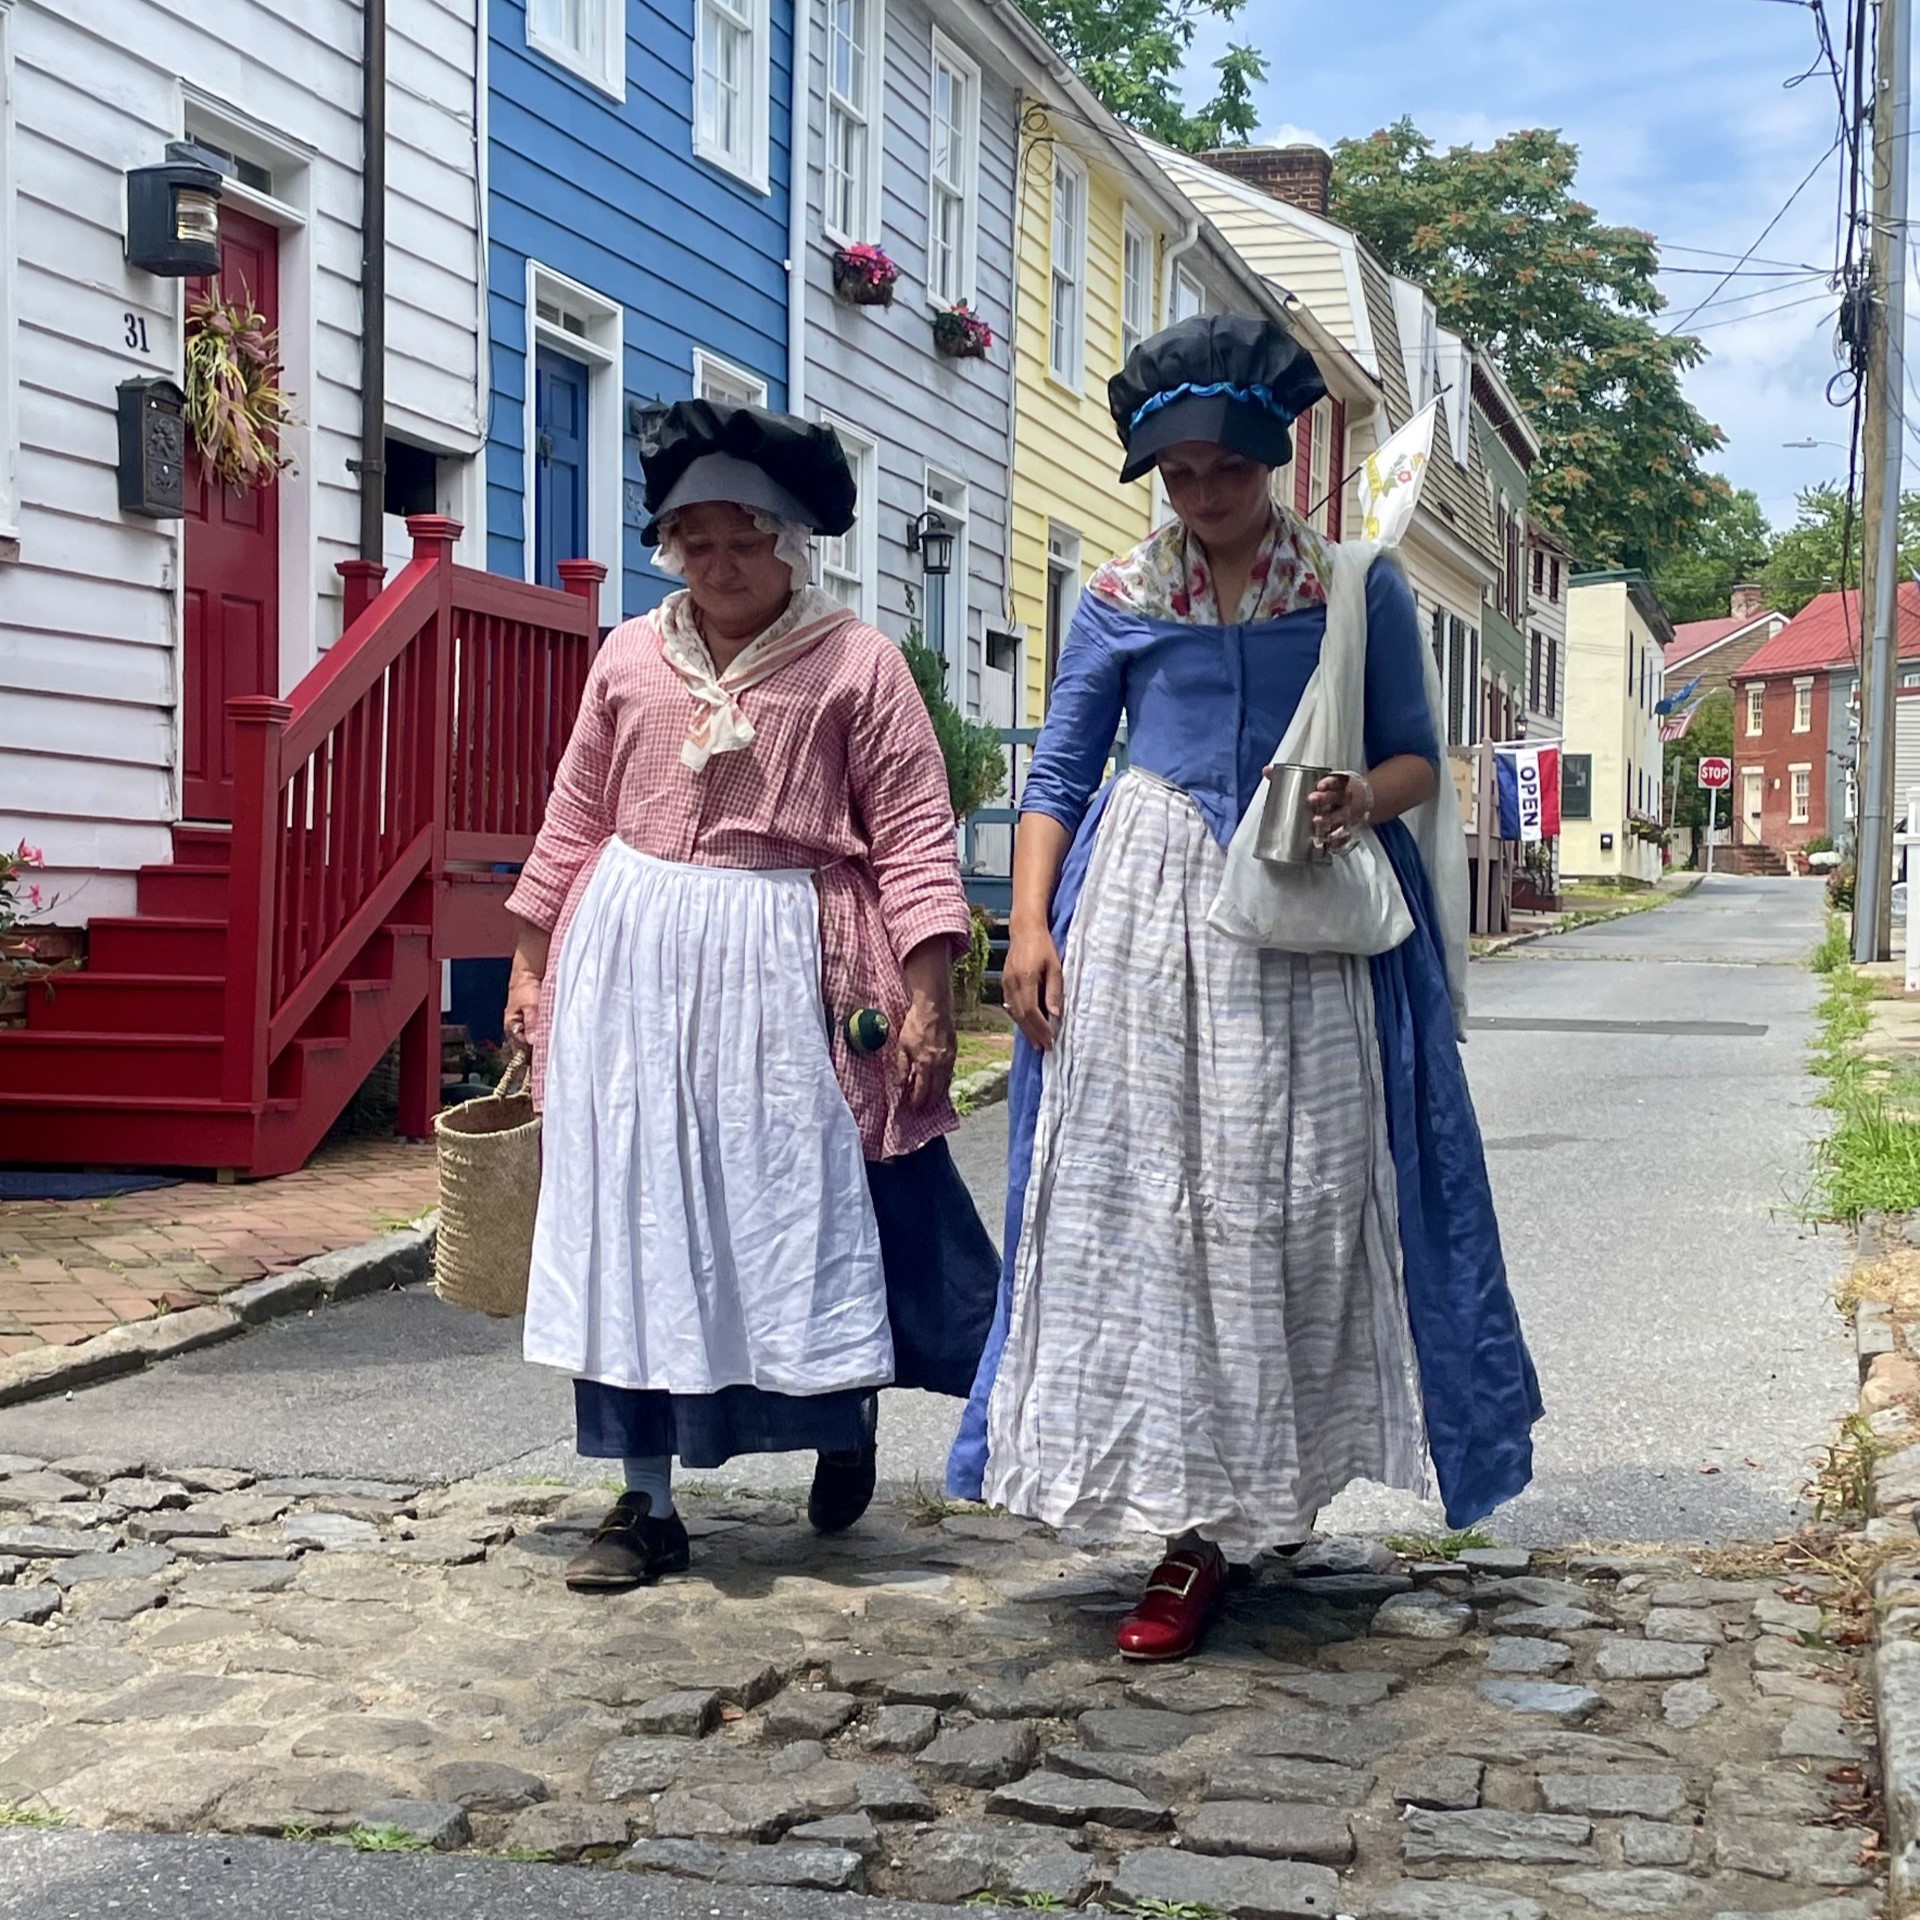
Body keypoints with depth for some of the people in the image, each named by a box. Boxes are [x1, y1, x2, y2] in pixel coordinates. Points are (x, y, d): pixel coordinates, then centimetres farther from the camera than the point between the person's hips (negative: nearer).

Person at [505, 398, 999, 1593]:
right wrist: (531, 960, 14)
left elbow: (914, 836, -5)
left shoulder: (857, 663, -2)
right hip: (633, 962, 4)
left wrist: (927, 993, -12)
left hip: (785, 971, -3)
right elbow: (576, 820, 15)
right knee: (632, 1219, 3)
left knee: (802, 1207, 1)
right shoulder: (631, 656, 10)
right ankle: (647, 1503, 13)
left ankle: (850, 1409, 33)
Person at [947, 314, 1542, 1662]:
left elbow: (1418, 755, 9)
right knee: (1138, 1202, -4)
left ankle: (1262, 1489, 10)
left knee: (1288, 1205, -2)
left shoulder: (1359, 587, 7)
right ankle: (1199, 1524, 3)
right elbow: (1058, 776, 10)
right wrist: (1029, 926, -2)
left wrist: (1369, 796, -14)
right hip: (1146, 915, 1)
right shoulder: (1121, 601, 9)